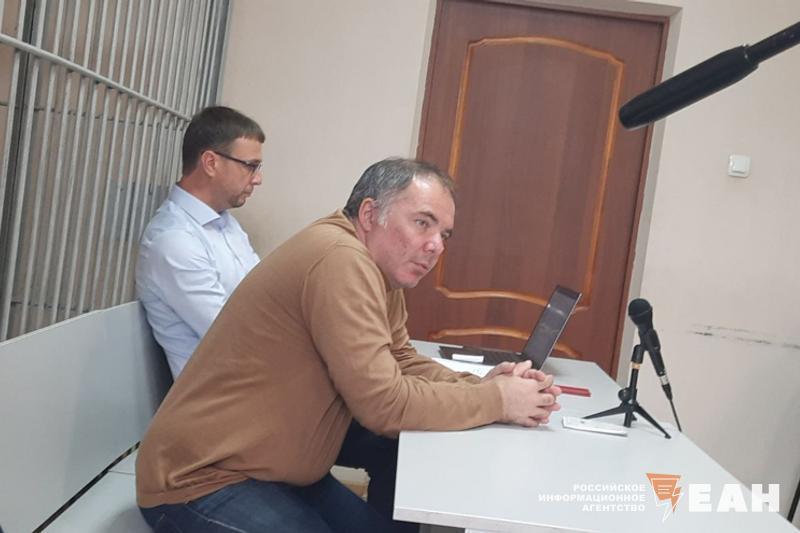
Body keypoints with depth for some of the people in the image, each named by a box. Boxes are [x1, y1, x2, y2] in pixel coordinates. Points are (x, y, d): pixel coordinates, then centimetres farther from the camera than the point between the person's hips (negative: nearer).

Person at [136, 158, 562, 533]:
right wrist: (496, 401, -15)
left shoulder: (382, 268, 5)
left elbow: (402, 363, 8)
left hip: (268, 458, 9)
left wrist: (479, 385, -8)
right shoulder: (341, 260, -25)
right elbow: (385, 403, -26)